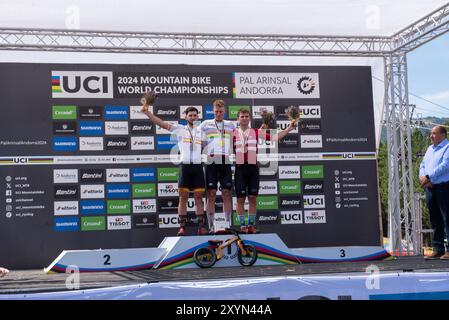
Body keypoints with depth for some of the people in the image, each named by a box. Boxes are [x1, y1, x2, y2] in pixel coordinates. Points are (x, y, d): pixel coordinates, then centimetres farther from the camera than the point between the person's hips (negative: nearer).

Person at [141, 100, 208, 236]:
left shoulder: (201, 131, 16)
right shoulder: (179, 129, 8)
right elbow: (160, 123, 1)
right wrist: (147, 112, -7)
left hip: (198, 166, 2)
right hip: (185, 165, -2)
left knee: (199, 198, 3)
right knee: (183, 197, -1)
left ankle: (201, 226, 4)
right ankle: (182, 226, 2)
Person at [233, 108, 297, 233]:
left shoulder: (256, 132, 8)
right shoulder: (233, 133, 5)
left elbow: (273, 137, 0)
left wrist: (288, 129, -4)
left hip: (253, 167, 1)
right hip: (240, 167, -1)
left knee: (252, 198, 3)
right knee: (240, 198, 1)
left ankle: (251, 224, 13)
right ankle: (242, 225, 9)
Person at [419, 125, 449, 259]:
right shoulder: (430, 148, 20)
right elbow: (423, 165, 18)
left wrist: (428, 177, -17)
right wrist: (422, 177, -3)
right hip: (430, 188, 8)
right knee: (435, 220, 10)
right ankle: (438, 249, 15)